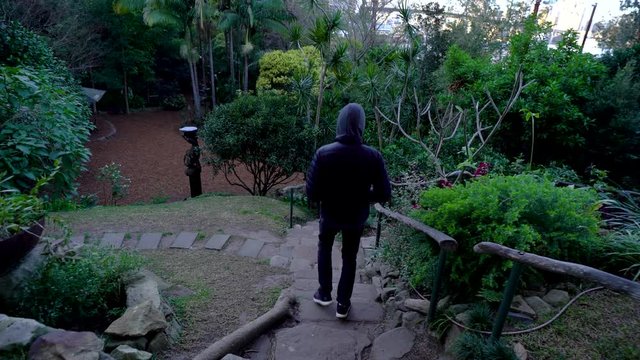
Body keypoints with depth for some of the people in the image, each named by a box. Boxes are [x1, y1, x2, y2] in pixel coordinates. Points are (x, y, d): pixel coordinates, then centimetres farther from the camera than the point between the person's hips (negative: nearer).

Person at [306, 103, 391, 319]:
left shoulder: (323, 153, -21)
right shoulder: (373, 157, -18)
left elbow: (312, 193, -18)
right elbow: (384, 194, -12)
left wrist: (328, 196, 3)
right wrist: (362, 195, 6)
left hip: (330, 215, 0)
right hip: (356, 218, 1)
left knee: (324, 247, 28)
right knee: (349, 258, 20)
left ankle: (324, 293, 32)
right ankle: (343, 304, 28)